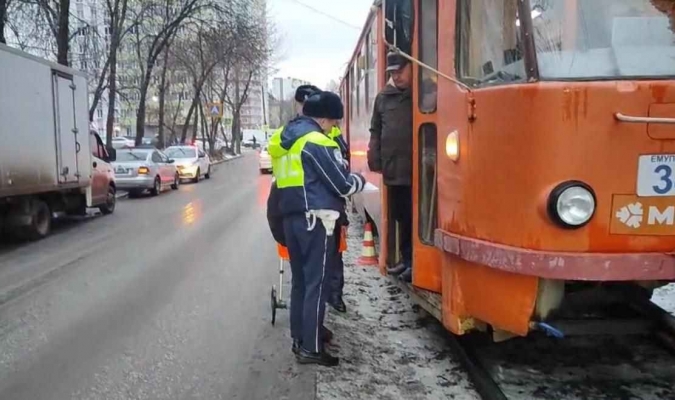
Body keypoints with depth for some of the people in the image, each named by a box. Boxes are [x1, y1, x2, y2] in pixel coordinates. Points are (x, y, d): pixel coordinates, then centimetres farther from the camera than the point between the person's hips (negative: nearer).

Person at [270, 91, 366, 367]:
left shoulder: (286, 139, 14)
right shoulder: (317, 143, -13)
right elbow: (343, 185, -12)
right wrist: (360, 180, 9)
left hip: (291, 218, 9)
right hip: (314, 220, -9)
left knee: (299, 281, 15)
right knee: (316, 284, -3)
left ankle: (299, 338, 23)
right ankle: (311, 348, 2)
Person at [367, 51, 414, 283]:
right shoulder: (383, 98, 12)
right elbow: (376, 131, 16)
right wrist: (375, 161, 9)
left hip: (416, 169, -5)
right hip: (392, 169, 5)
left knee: (414, 217, -2)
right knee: (400, 216, 14)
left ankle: (415, 261, 8)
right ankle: (406, 259, 27)